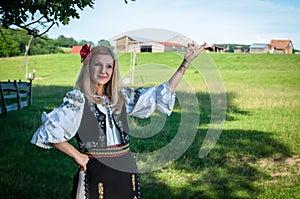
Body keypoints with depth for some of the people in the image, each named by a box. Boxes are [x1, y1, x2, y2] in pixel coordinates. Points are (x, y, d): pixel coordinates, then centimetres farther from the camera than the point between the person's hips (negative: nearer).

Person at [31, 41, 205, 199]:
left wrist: (186, 62, 7)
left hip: (127, 171, 5)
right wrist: (77, 156, -9)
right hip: (97, 173, -4)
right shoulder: (77, 99, -7)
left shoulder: (121, 96, 7)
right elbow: (48, 131, -13)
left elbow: (162, 95, 8)